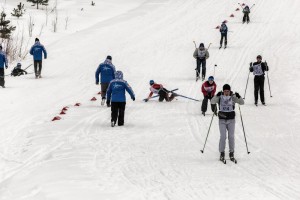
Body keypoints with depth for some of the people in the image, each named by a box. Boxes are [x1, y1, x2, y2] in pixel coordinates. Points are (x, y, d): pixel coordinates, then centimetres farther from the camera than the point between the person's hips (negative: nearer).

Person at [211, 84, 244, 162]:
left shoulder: (233, 97, -2)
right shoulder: (220, 97, -2)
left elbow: (242, 102, -7)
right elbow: (212, 102, -13)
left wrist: (238, 97, -25)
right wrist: (217, 96, -29)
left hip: (231, 120, 1)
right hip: (222, 120, 0)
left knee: (231, 136, 1)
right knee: (223, 136, -5)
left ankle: (231, 153, 11)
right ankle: (222, 153, 4)